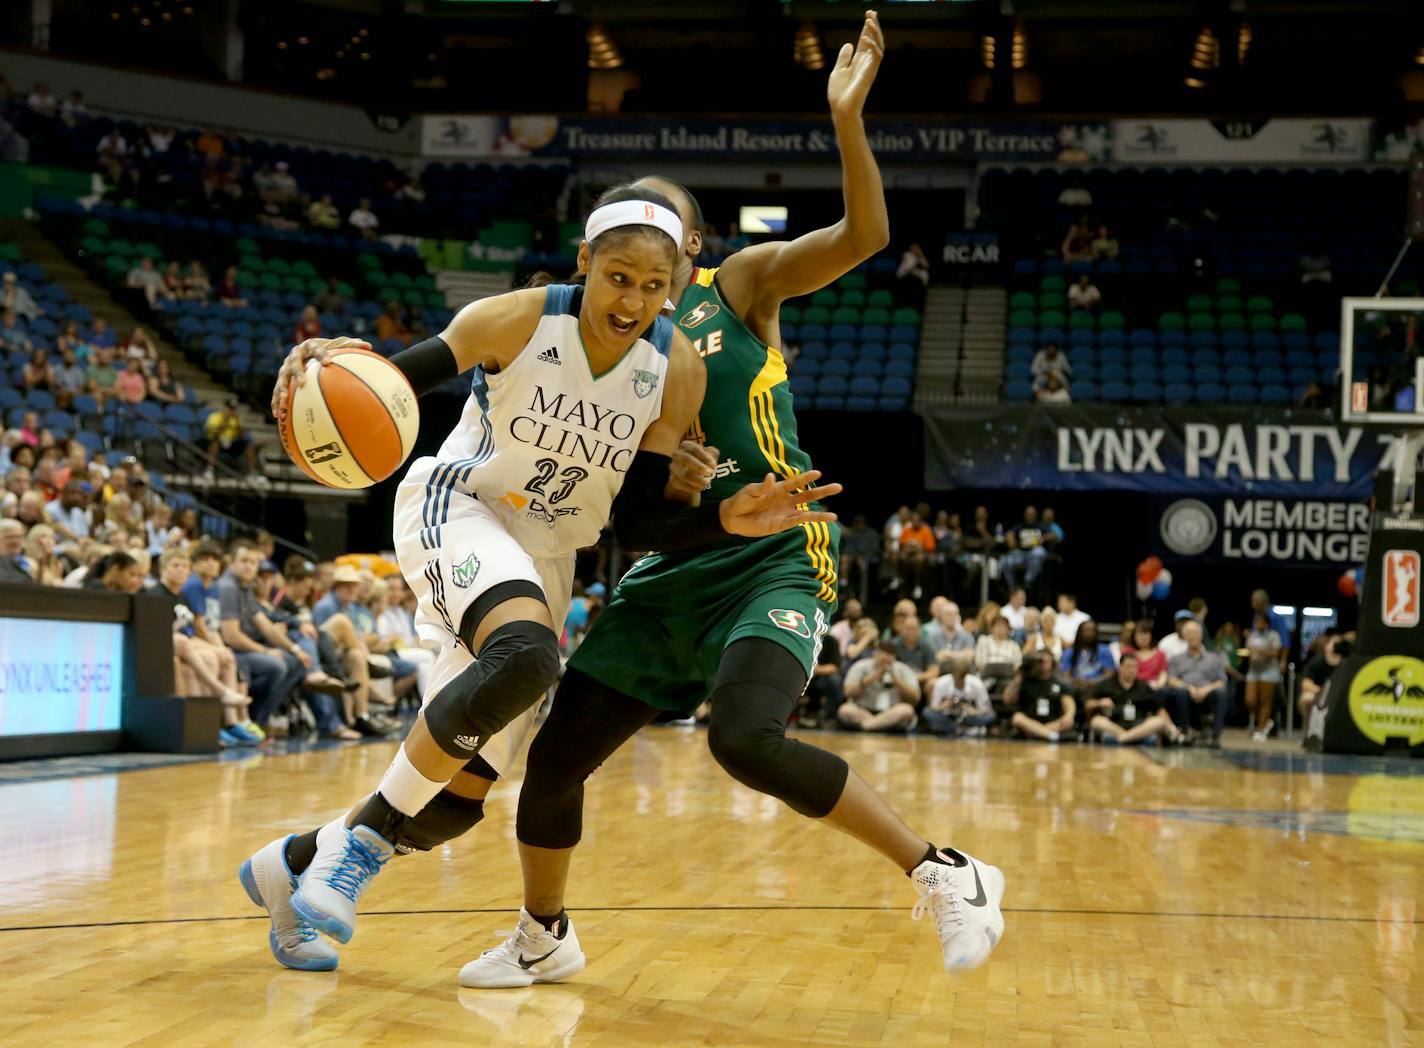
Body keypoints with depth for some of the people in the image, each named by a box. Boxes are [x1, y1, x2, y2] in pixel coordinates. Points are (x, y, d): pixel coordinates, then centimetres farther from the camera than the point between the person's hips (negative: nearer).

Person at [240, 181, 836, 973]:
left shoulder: (679, 371, -11)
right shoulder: (516, 322, -19)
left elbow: (636, 524, -5)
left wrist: (727, 520, -23)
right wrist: (330, 362, -35)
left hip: (547, 554, 5)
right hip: (455, 507, -4)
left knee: (460, 797, 1)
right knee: (526, 654, -38)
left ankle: (294, 865, 27)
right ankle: (362, 839, -22)